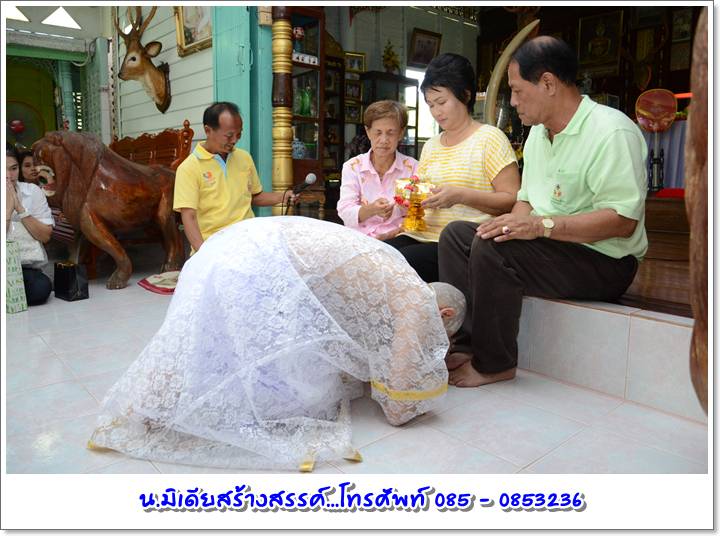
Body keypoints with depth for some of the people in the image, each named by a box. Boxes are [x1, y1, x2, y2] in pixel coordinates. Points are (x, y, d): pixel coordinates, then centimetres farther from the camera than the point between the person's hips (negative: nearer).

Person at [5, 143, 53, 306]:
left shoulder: (33, 192, 4)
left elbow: (45, 236, -3)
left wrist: (20, 208, -10)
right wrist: (8, 207, -13)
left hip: (29, 266, 2)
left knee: (41, 287, -32)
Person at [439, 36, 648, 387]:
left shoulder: (611, 132, -15)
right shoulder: (538, 134, 14)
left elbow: (623, 220, -23)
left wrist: (541, 225, -28)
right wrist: (515, 223, -6)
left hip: (604, 261, -9)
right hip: (549, 247, 9)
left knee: (490, 250, -29)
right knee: (456, 234, -2)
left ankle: (494, 364, -12)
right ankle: (466, 344, -8)